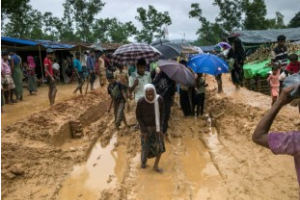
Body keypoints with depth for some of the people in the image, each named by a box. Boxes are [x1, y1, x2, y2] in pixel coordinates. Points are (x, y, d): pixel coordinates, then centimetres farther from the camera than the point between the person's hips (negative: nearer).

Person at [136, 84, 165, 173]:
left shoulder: (160, 99, -17)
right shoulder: (141, 102, -22)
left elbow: (162, 113, -4)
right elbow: (138, 116, -10)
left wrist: (160, 127, -8)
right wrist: (143, 130, -13)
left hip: (156, 127, 2)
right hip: (146, 127, -2)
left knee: (160, 147, 6)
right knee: (145, 147, 9)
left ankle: (156, 166, 26)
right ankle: (143, 163, 35)